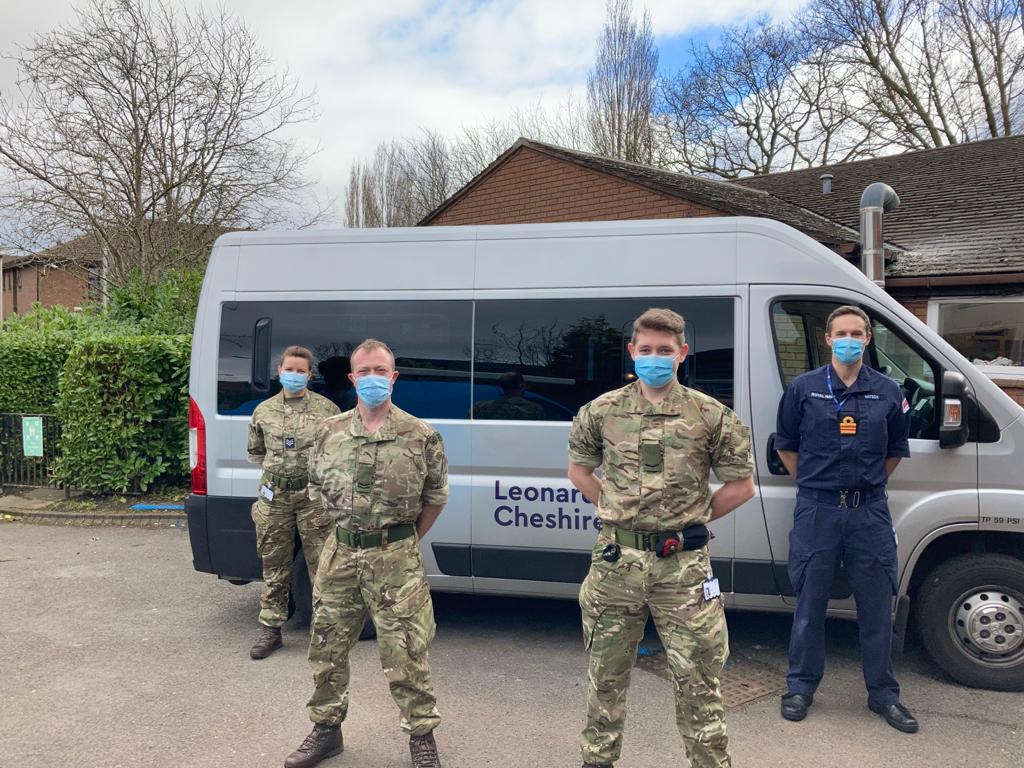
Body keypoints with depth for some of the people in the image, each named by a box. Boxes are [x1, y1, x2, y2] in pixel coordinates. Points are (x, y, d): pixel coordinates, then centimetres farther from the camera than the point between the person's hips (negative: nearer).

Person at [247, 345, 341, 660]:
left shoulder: (326, 409, -1)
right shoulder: (263, 411, 8)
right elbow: (255, 453, 19)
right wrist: (279, 466, 7)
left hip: (314, 496, -2)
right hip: (274, 497, 3)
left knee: (322, 565, 1)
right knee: (274, 568, 11)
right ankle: (270, 629, 22)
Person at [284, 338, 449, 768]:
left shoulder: (421, 437, -5)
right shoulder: (329, 433, 4)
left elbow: (435, 497, 5)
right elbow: (317, 489, 15)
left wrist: (407, 541, 5)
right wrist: (349, 529, 13)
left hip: (395, 559, -3)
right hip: (340, 554, 4)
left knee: (404, 654, 1)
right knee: (327, 648, 14)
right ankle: (326, 730, 34)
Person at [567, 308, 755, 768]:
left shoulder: (710, 416, -2)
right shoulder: (602, 411, 2)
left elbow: (741, 486, 6)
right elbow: (579, 470, 16)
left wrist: (693, 518, 1)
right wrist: (617, 509, 7)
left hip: (683, 563, -1)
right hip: (616, 560, 2)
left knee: (696, 678, 5)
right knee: (607, 672, 14)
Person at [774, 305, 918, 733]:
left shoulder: (887, 392, 5)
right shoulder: (804, 388, 1)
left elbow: (896, 451, 16)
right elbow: (785, 446, 9)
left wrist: (867, 483, 10)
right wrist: (812, 485, 6)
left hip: (869, 511, 2)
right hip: (816, 510, -1)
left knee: (876, 606, 8)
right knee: (810, 604, 7)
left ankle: (883, 694, 24)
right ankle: (801, 686, 21)